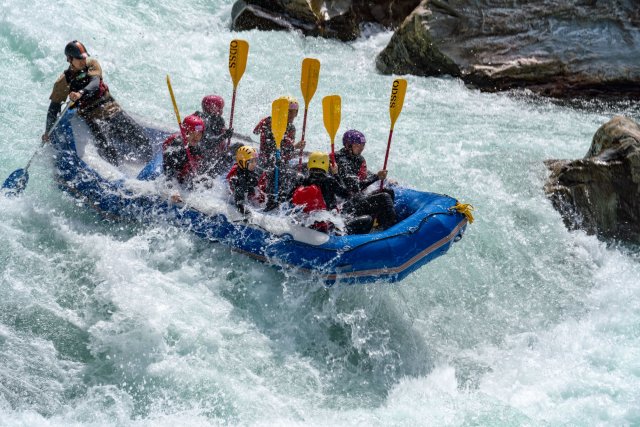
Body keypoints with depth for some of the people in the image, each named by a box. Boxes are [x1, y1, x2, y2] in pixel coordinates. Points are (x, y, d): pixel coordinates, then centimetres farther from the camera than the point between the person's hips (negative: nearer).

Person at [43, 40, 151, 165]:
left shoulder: (92, 65, 5)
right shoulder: (64, 81, -1)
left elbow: (95, 83, -15)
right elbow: (54, 107, 3)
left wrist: (81, 93, -37)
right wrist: (48, 131, -4)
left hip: (111, 108, 4)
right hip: (92, 116, -4)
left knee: (140, 138, -5)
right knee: (108, 150, -27)